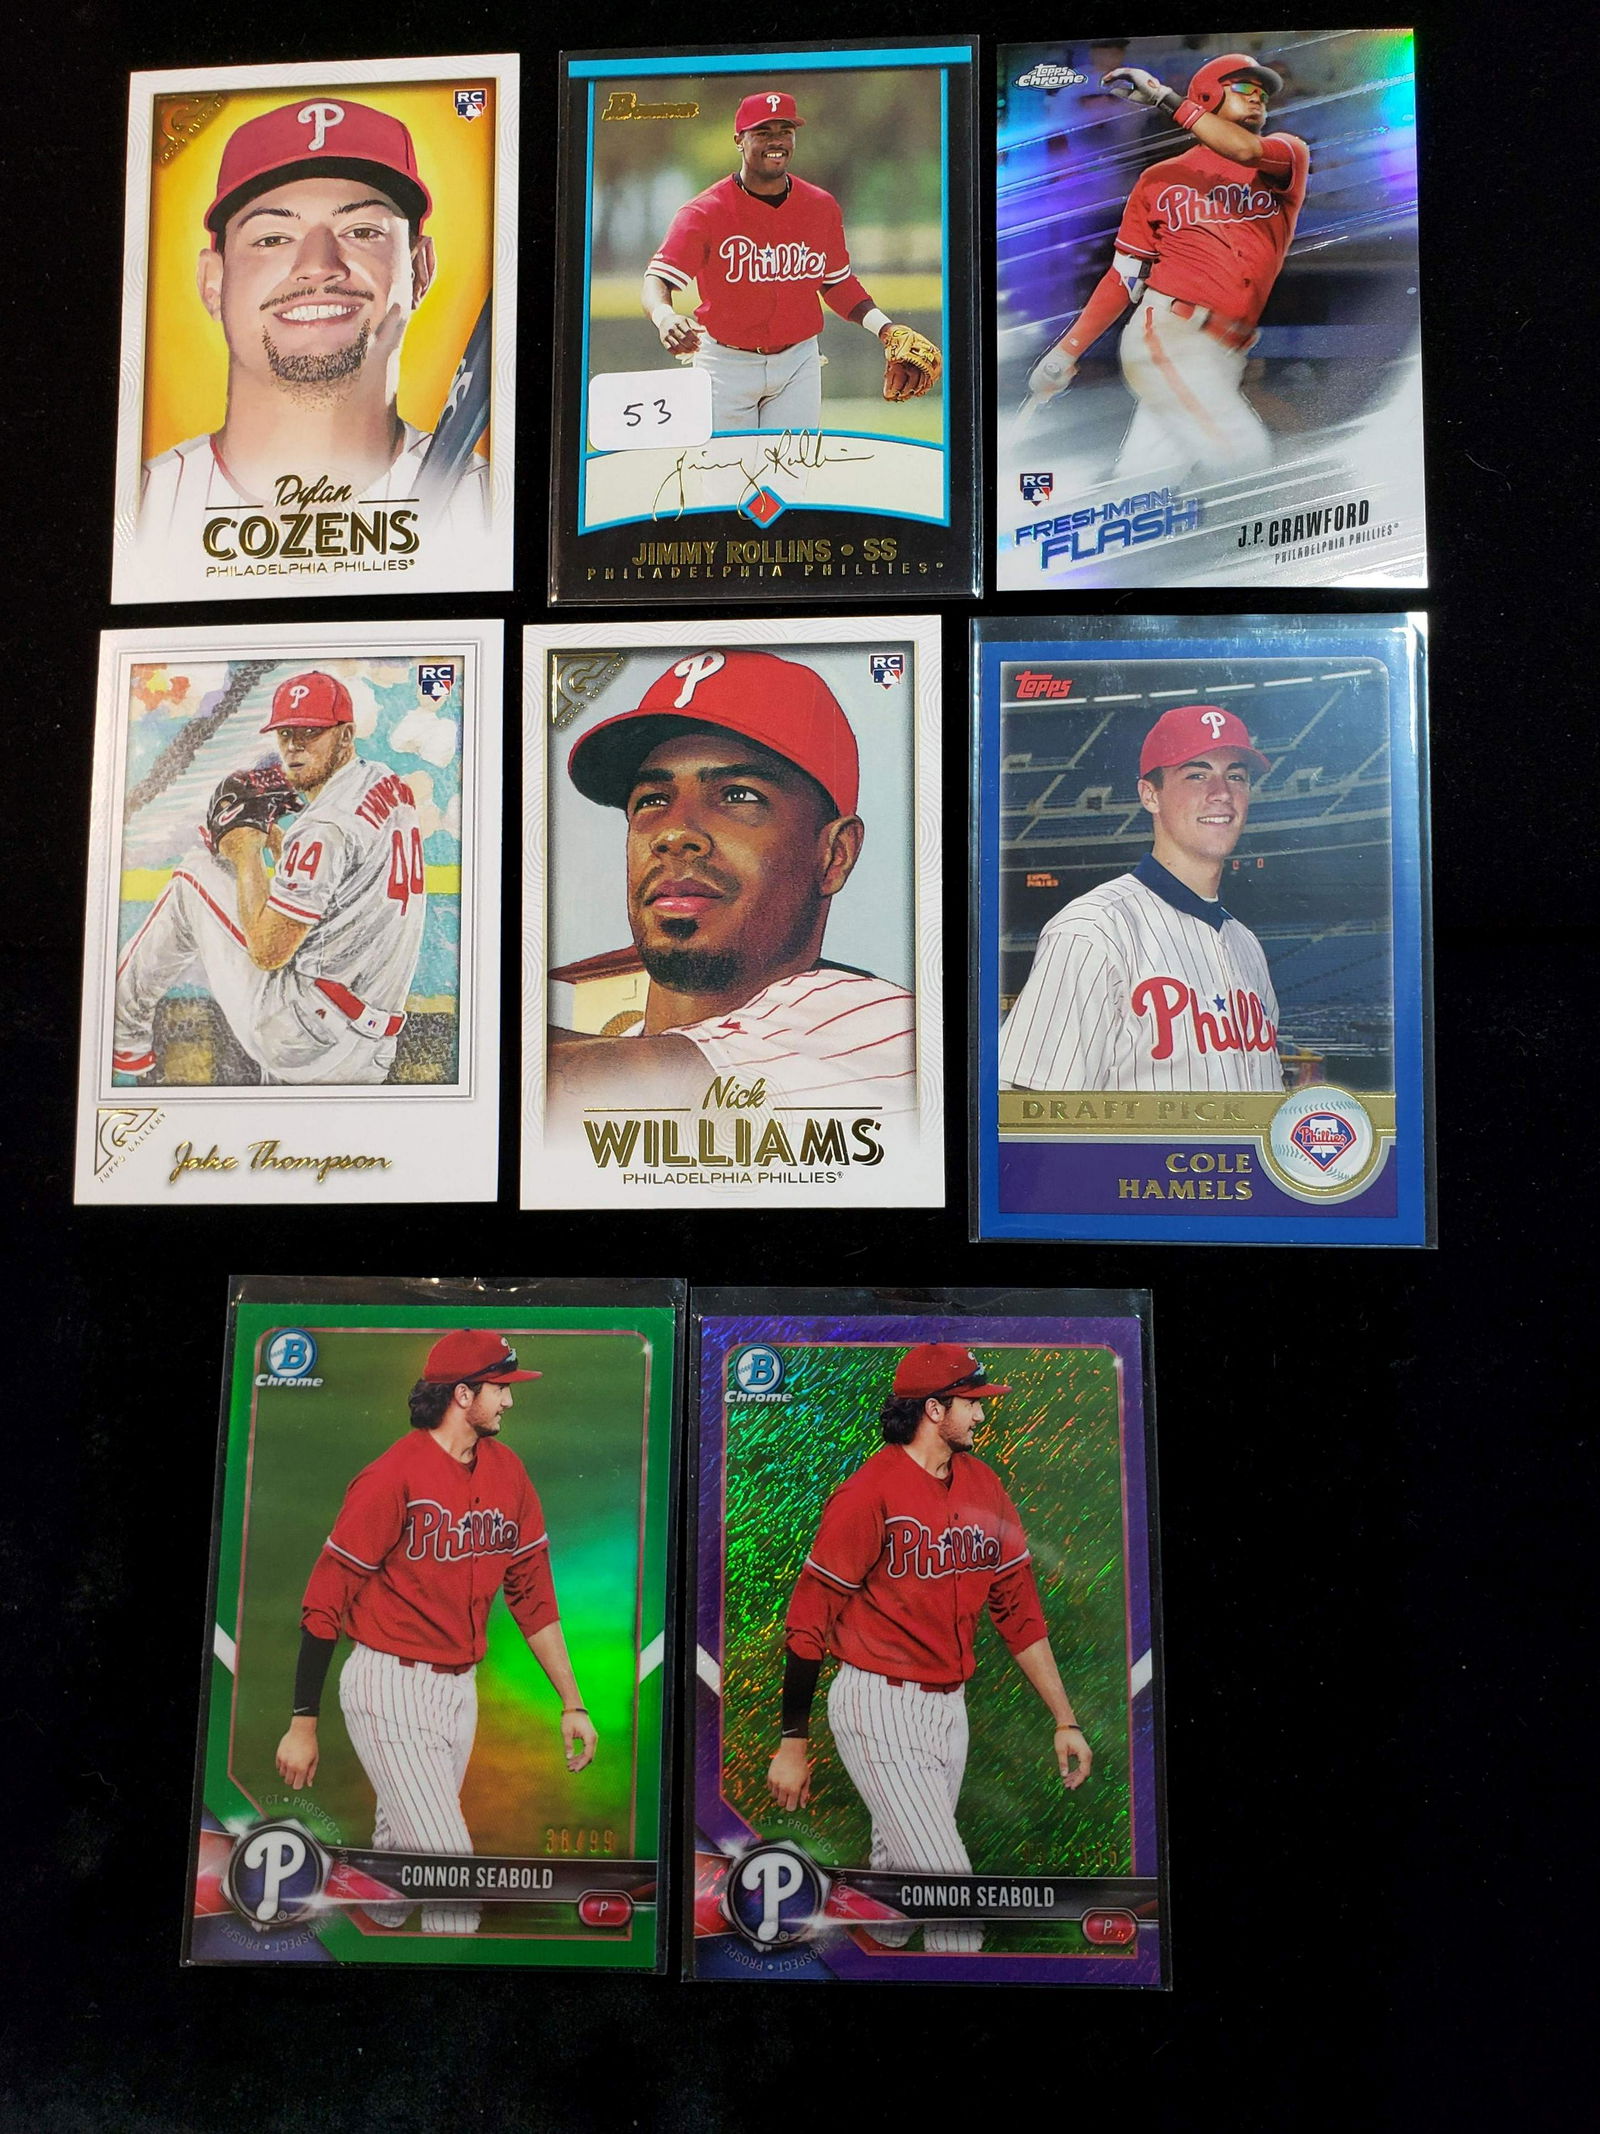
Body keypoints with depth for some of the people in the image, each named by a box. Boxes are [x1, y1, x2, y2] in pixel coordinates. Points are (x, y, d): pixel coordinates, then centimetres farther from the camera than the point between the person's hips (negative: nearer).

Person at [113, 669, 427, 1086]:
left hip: (301, 1031, -9)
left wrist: (246, 853, -2)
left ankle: (125, 1033, 17)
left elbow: (267, 951, -15)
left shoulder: (328, 825, -18)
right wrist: (273, 837, 10)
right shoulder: (391, 787, 10)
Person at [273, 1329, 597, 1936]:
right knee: (449, 1860, -9)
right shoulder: (394, 1475, -16)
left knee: (406, 1847, 16)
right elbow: (324, 1601, -11)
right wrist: (303, 1724, -9)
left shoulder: (506, 1470, 4)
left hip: (459, 1688, 6)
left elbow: (533, 1590, 8)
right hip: (388, 1687, -6)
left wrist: (571, 1703, 7)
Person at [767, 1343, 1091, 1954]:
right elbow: (809, 1617, -12)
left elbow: (1018, 1607, 10)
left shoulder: (983, 1485, 6)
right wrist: (793, 1742, -9)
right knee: (948, 1879, -10)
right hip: (878, 1707, -6)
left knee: (904, 1868, 14)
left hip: (948, 1707, 7)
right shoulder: (869, 1492, -15)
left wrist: (1064, 1720, 9)